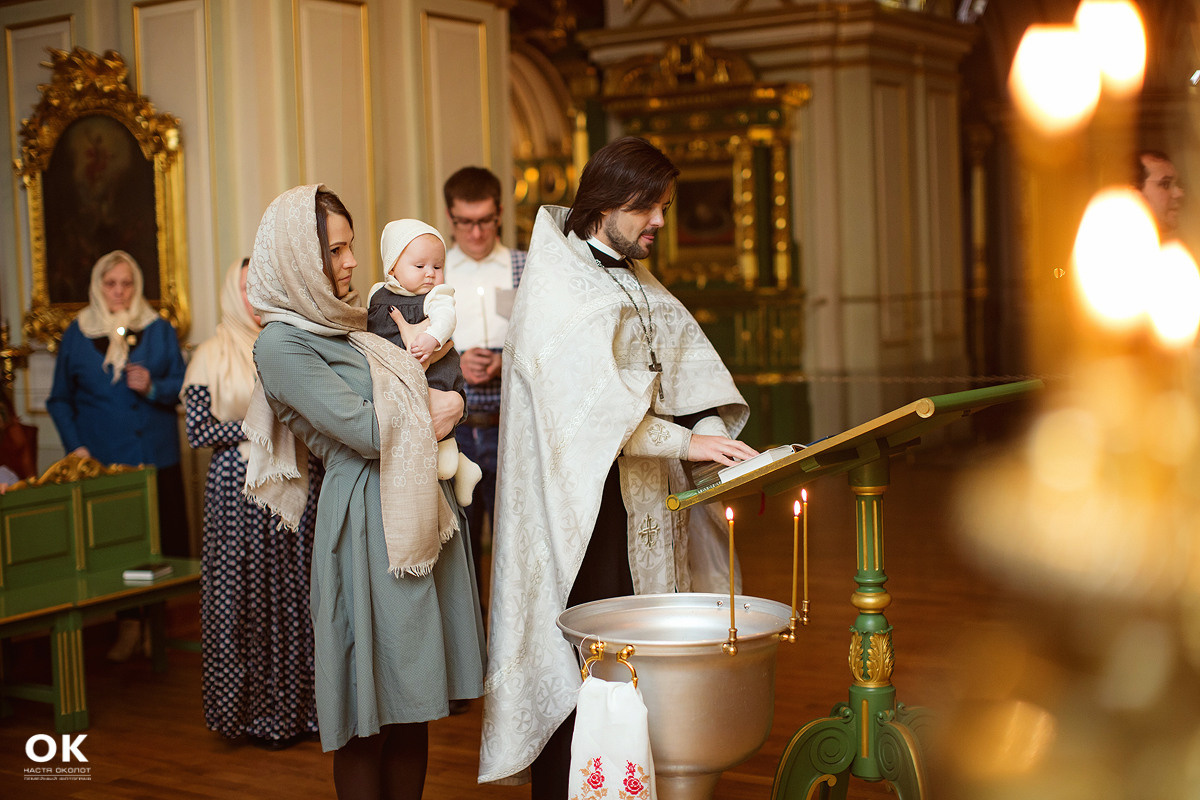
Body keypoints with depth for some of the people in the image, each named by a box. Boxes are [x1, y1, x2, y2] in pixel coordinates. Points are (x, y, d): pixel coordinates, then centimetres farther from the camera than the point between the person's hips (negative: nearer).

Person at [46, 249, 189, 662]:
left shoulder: (159, 330, 7)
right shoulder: (77, 334, 7)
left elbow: (182, 385, 8)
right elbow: (60, 399, 11)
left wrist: (152, 387, -13)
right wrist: (75, 446, 0)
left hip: (158, 456, 0)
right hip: (105, 459, 0)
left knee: (168, 538, 0)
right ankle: (129, 623, 9)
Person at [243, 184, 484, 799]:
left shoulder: (350, 325, 16)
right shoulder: (281, 344, -9)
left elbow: (415, 399, 25)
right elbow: (364, 429, -15)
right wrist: (430, 416, 0)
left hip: (420, 512, 8)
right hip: (369, 526, -8)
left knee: (412, 699, 11)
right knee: (371, 709, 0)